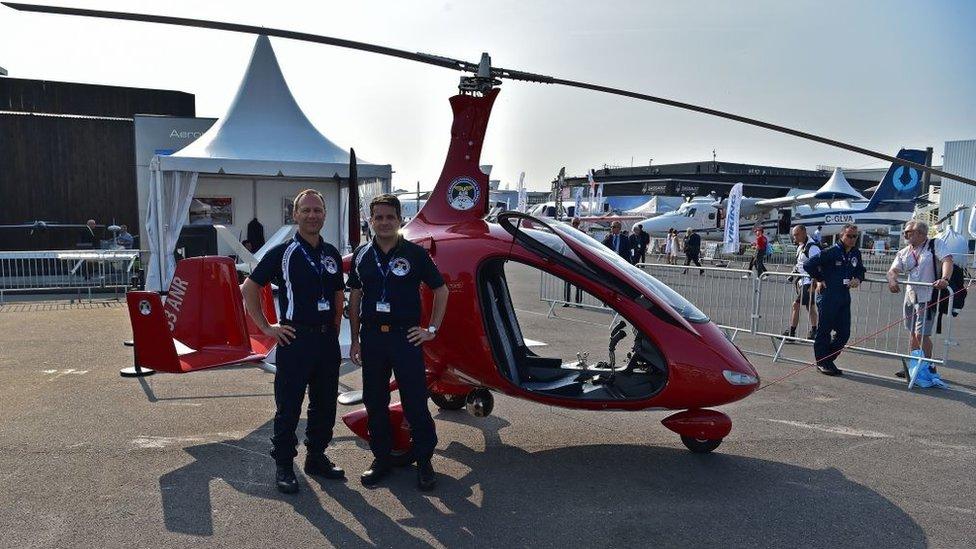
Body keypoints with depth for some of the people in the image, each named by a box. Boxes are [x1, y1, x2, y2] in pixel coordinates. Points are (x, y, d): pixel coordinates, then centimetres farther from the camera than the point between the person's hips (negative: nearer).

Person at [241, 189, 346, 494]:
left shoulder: (332, 254, 10)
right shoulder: (282, 252, -6)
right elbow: (249, 289, -3)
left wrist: (335, 330, 12)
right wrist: (266, 327, -5)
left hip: (328, 340, 6)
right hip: (296, 340, -5)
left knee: (325, 403, 13)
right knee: (289, 406, 2)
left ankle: (317, 457, 28)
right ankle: (283, 465, 15)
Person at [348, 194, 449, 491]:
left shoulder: (415, 254, -2)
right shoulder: (362, 255, 7)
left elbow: (441, 290, 4)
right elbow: (354, 298, 12)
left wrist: (432, 329, 0)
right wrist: (355, 339, 9)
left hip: (406, 336, -3)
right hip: (372, 336, 3)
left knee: (415, 402, 1)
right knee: (375, 402, 10)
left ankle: (424, 461, 15)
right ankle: (381, 458, 25)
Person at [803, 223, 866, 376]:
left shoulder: (856, 254, 9)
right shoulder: (831, 252, -12)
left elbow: (860, 270, 24)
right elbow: (808, 265, -14)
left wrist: (858, 279, 2)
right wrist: (820, 279, -8)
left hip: (845, 296, 7)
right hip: (828, 296, -7)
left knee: (844, 332, 7)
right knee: (824, 330, 2)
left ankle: (828, 360, 22)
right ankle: (821, 362, 13)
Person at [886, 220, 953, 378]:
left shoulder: (935, 244, -2)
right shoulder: (903, 253, 12)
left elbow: (947, 260, -16)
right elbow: (893, 270, 2)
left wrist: (945, 279, -35)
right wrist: (892, 280, -22)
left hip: (928, 297, -6)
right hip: (910, 297, 6)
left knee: (921, 334, -10)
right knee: (913, 333, 13)